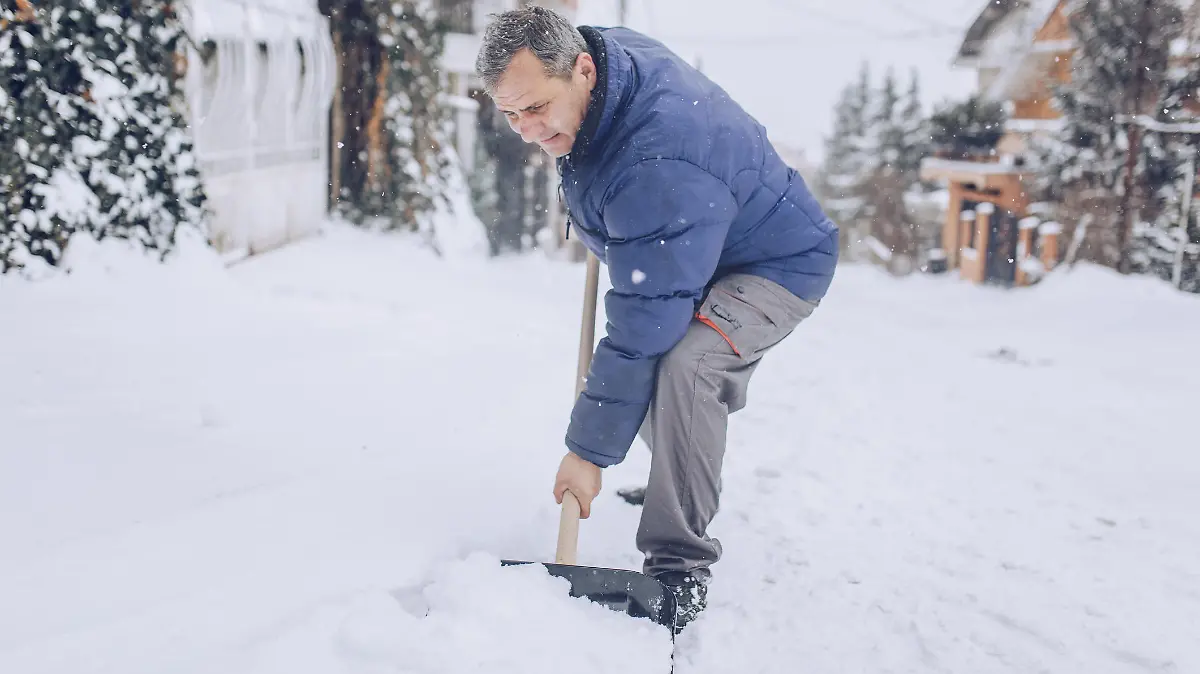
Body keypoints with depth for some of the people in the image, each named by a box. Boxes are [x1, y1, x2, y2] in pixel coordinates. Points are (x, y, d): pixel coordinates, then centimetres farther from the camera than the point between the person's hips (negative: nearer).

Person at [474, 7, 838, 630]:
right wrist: (589, 213, 11)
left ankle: (679, 569, -21)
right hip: (686, 248, 10)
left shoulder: (656, 170, -40)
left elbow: (642, 328, -37)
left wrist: (589, 450, -31)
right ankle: (677, 483, 45)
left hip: (777, 263, -10)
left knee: (684, 363, -33)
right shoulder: (605, 48, -12)